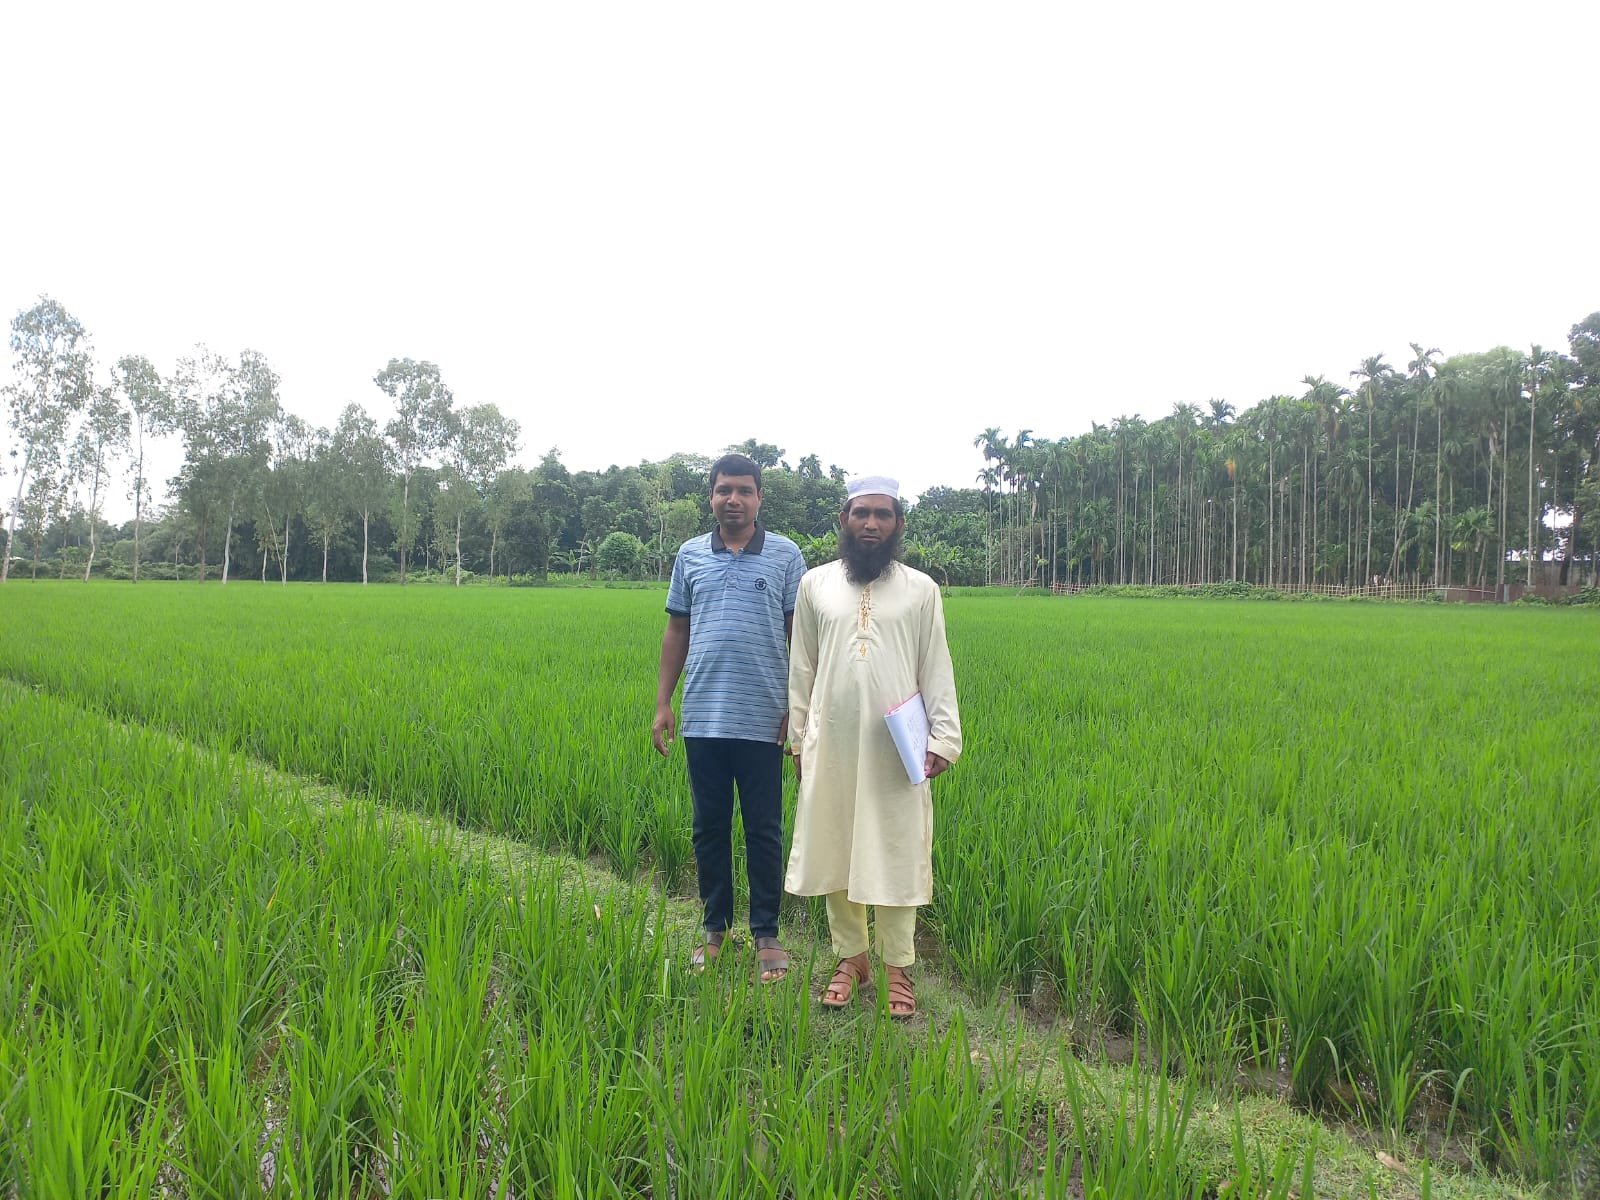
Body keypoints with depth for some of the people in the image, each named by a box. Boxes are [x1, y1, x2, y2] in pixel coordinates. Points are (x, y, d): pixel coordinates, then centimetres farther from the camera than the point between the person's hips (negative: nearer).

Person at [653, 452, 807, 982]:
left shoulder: (786, 555, 1)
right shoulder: (689, 554, 8)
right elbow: (676, 632, 11)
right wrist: (662, 704, 7)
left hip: (762, 720, -2)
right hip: (703, 718, 3)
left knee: (763, 830, 6)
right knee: (709, 828, 11)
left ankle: (767, 933, 19)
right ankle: (715, 927, 26)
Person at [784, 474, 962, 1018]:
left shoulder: (920, 589, 2)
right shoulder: (814, 585, 5)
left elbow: (936, 672, 3)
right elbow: (801, 671, 9)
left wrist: (944, 738, -5)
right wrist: (798, 740, 6)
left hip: (897, 747, -1)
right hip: (832, 743, 2)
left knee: (896, 854, 4)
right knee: (834, 851, 9)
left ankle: (898, 967, 18)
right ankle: (850, 957, 26)